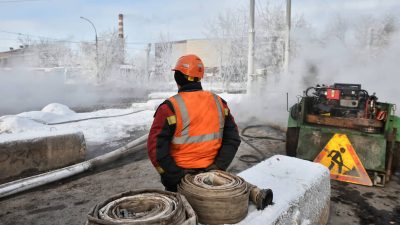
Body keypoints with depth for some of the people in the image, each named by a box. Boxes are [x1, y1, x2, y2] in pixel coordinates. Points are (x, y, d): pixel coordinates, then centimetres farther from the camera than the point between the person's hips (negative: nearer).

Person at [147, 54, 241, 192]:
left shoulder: (170, 107, -18)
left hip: (180, 176, -4)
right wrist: (219, 166, -1)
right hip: (210, 174, 4)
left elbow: (156, 148, -20)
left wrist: (175, 175, -13)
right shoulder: (218, 102, -2)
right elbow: (233, 138, 2)